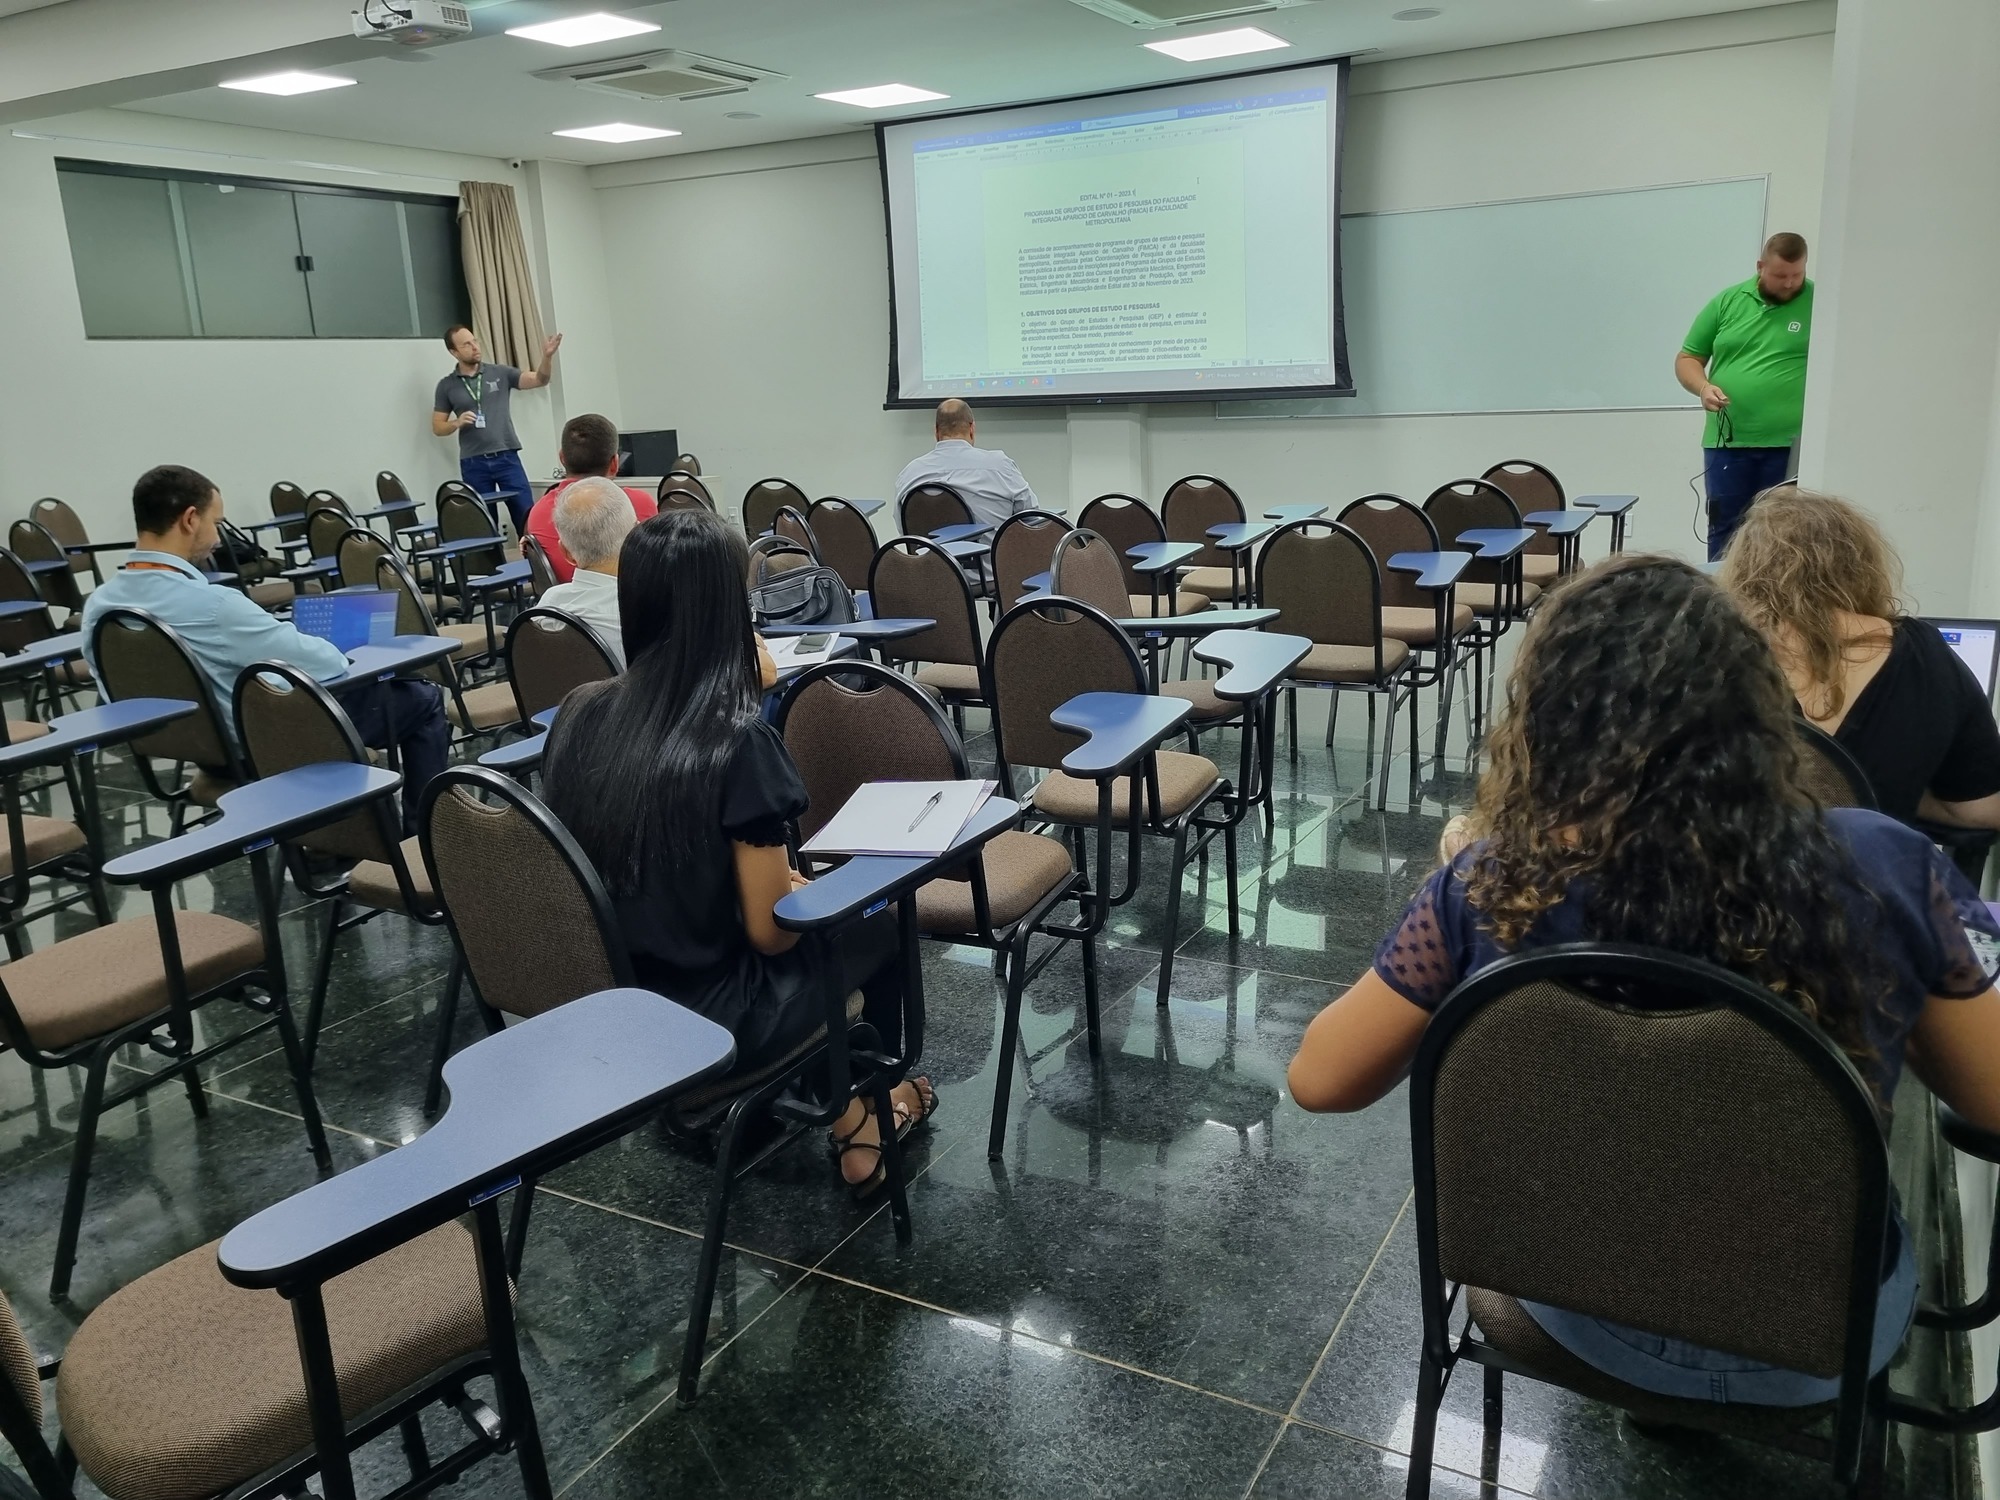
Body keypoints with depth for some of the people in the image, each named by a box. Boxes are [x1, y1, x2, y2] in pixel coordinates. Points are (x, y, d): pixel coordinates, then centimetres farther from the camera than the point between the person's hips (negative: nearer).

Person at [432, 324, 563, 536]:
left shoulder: (501, 373, 5)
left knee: (527, 517, -3)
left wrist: (547, 356, -22)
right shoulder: (447, 386, 6)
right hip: (473, 463, 0)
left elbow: (539, 380, -4)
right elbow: (437, 427, 9)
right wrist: (457, 422, -12)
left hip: (507, 457, 0)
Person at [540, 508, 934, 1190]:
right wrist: (807, 891, 4)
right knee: (876, 921, 19)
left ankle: (841, 1105, 33)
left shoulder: (579, 713, -6)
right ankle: (862, 1115, 38)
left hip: (601, 995, 6)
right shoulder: (738, 742, -25)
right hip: (704, 1020, -6)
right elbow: (770, 930, -19)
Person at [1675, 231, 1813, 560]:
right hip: (1727, 443, 2)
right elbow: (1687, 359, 12)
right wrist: (1703, 387, -9)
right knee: (1724, 532, 6)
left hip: (1791, 446, -2)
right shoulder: (1727, 302, 8)